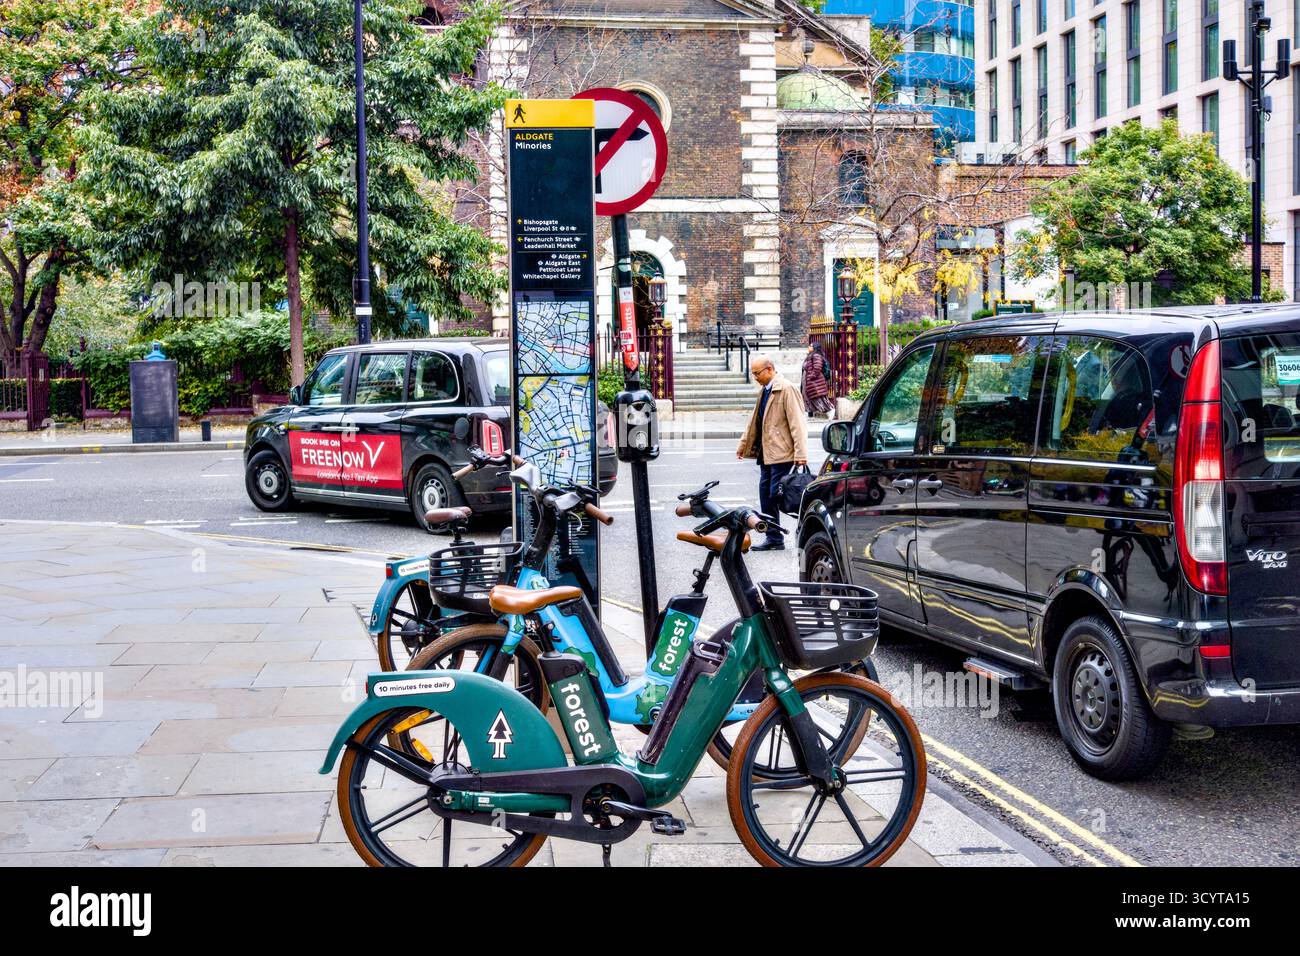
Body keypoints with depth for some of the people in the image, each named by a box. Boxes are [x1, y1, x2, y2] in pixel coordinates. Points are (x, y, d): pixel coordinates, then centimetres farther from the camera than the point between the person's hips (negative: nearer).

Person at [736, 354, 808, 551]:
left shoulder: (786, 389, -12)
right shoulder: (765, 391, 16)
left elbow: (797, 422, -16)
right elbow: (755, 422, 25)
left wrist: (800, 453, -20)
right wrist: (743, 445, 26)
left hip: (782, 453, -9)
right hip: (767, 453, 9)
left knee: (776, 496, -10)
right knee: (766, 496, 8)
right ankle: (773, 539, 14)